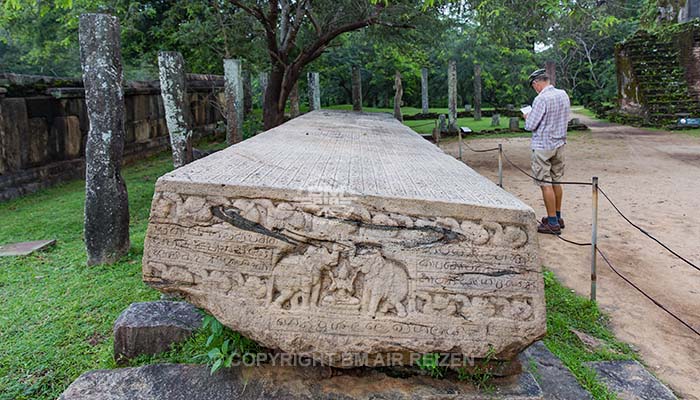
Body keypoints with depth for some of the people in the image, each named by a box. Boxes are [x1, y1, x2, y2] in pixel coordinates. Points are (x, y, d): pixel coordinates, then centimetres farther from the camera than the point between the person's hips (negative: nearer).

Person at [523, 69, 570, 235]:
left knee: (546, 184, -1)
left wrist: (527, 117, 4)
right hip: (559, 144, 8)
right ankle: (557, 217, 25)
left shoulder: (541, 99, -19)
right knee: (556, 182, 16)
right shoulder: (564, 95, 5)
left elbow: (530, 126, -17)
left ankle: (552, 223, 3)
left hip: (543, 147, -8)